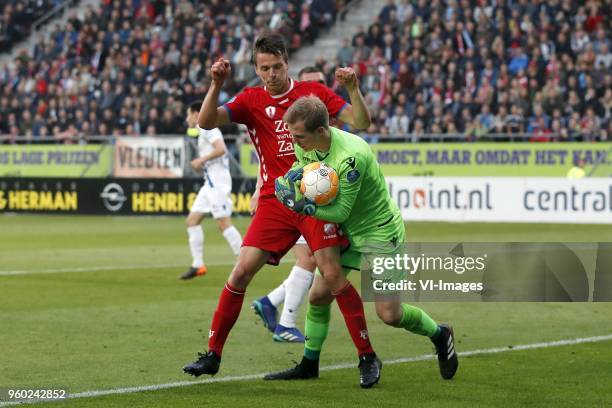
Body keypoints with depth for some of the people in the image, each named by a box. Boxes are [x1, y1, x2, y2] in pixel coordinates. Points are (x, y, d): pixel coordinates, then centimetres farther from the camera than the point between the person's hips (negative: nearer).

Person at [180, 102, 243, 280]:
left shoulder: (208, 129, -8)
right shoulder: (203, 132, 22)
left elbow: (221, 149, -23)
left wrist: (201, 159, -14)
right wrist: (200, 165, 13)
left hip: (218, 183, -10)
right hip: (210, 183, 11)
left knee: (224, 223, -15)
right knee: (192, 220, 7)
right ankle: (198, 265, 6)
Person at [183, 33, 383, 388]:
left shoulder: (314, 92, 1)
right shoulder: (251, 100, 5)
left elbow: (361, 123, -1)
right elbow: (206, 122, -7)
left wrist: (353, 88, -18)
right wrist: (216, 85, -21)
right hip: (274, 201, 2)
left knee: (333, 275, -12)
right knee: (241, 273, -6)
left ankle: (368, 357, 0)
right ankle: (213, 355, 6)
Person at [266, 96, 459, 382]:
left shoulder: (351, 156, -34)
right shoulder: (305, 145, -11)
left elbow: (340, 211, -28)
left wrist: (301, 205, -30)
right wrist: (289, 177, -15)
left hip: (380, 233, -7)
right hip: (346, 232, 7)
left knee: (389, 314, -7)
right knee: (318, 295, 1)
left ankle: (439, 335, 21)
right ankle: (309, 365, 16)